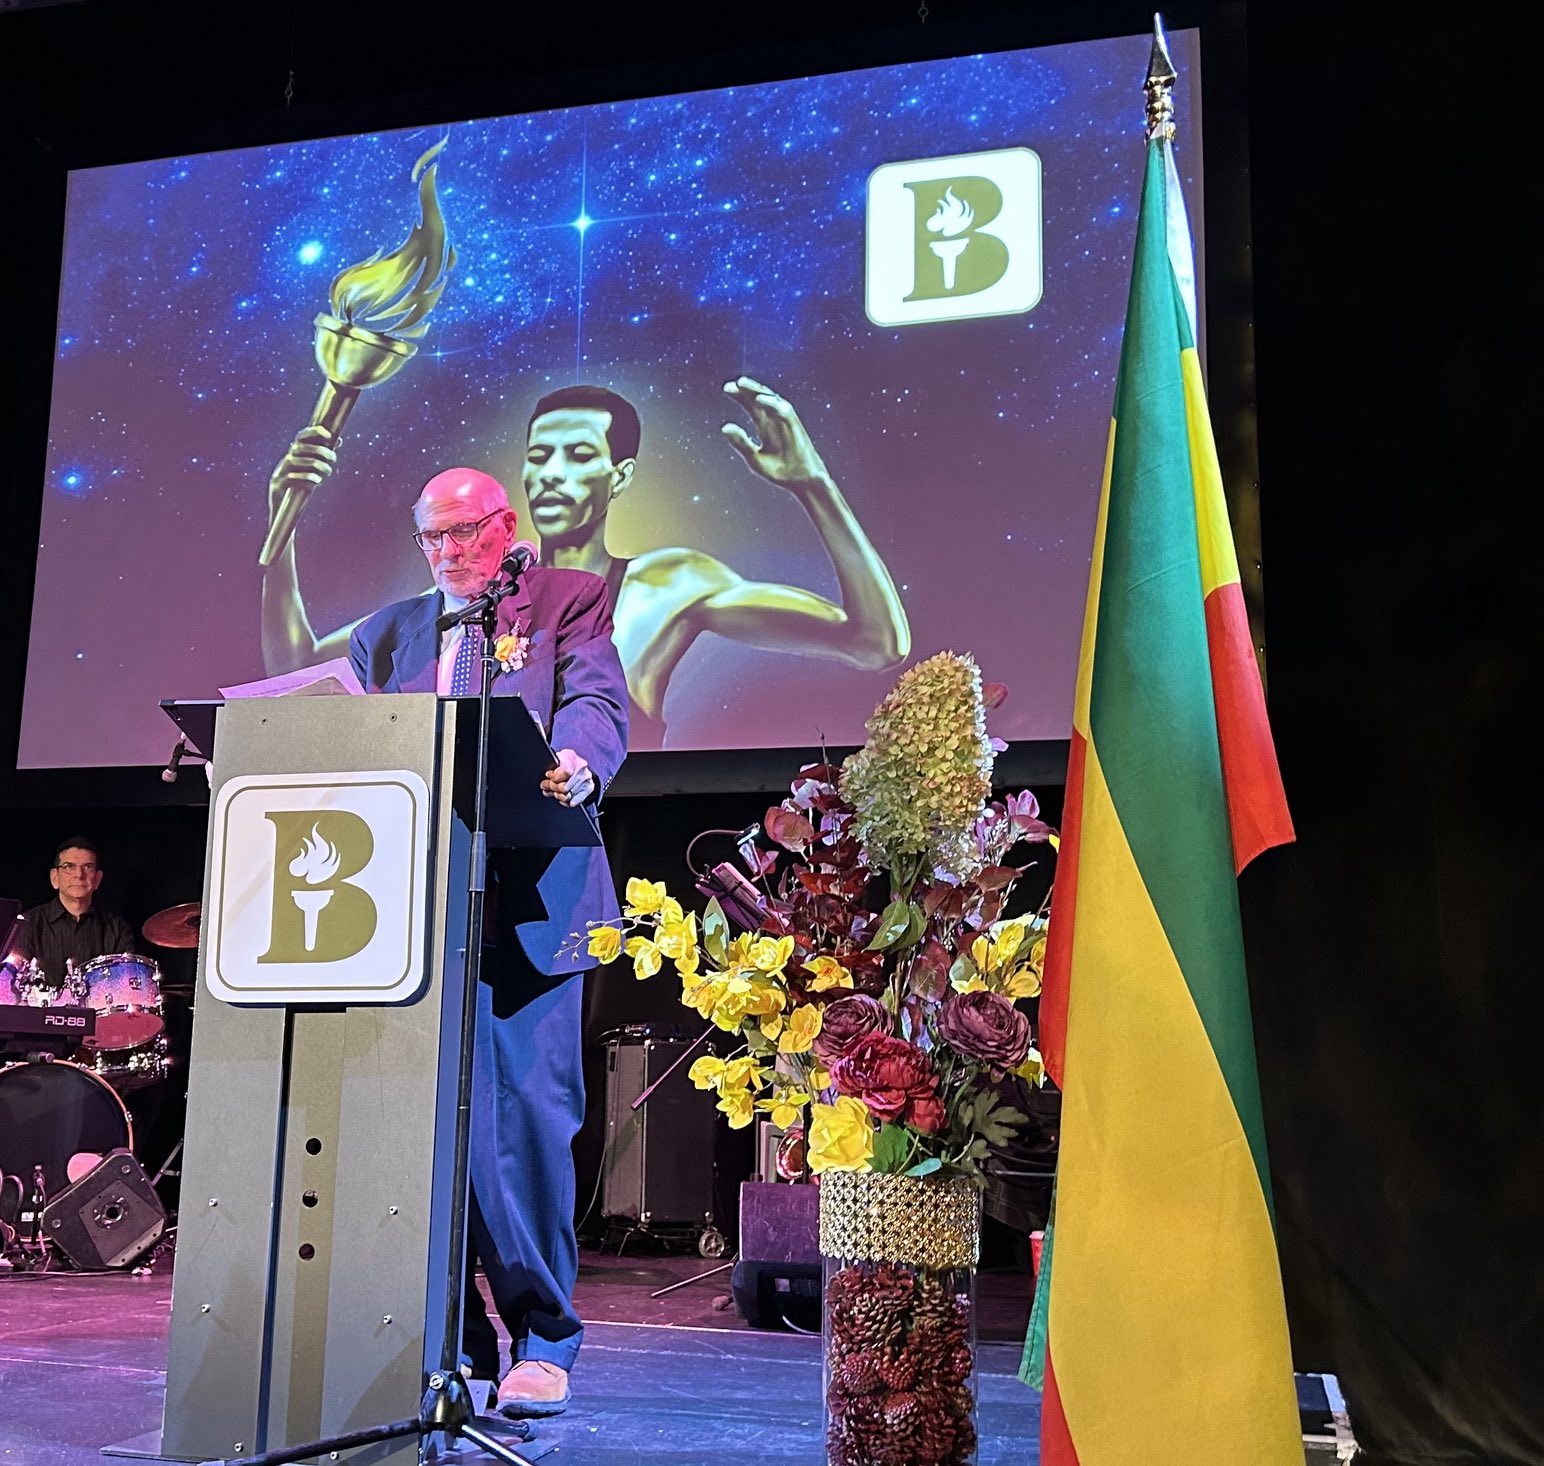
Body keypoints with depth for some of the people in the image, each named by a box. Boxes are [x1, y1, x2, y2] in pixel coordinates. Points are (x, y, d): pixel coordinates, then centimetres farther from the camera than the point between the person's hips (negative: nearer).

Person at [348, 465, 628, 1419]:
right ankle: (446, 1334, 16)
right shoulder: (386, 633, 22)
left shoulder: (567, 603, 8)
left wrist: (579, 766, -30)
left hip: (528, 900, -4)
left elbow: (597, 706, -8)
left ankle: (542, 1341, 4)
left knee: (529, 1109, -7)